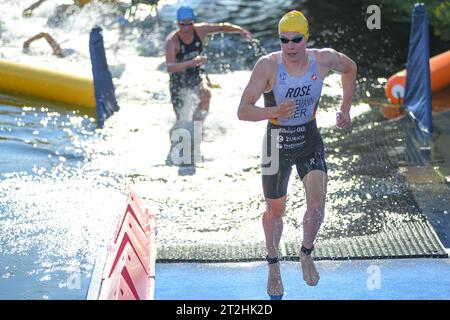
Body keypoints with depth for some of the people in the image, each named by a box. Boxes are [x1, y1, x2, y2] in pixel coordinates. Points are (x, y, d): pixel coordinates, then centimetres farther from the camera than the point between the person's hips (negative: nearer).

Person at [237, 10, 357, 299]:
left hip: (310, 139, 1)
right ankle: (273, 265, 39)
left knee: (317, 204, -16)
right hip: (278, 141, -1)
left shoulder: (324, 59, -11)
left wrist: (346, 108, 10)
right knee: (275, 211, 13)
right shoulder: (268, 65, -20)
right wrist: (275, 111, -39)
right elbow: (243, 111, -22)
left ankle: (306, 254, 14)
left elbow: (350, 68, 14)